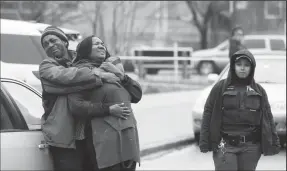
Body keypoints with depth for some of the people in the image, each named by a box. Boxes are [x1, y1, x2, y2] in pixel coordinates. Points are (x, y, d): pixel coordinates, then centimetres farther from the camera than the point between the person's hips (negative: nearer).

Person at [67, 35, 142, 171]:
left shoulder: (113, 66, 21)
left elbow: (137, 95, 17)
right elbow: (75, 106, -10)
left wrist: (121, 76, 1)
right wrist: (109, 108, -14)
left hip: (128, 135, 7)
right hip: (104, 137, -7)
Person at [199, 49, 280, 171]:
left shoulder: (259, 91, 9)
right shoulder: (221, 87, 1)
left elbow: (267, 118, 10)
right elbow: (208, 114, 0)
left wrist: (274, 142, 4)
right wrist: (204, 142, -7)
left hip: (250, 147, 2)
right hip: (226, 145, -2)